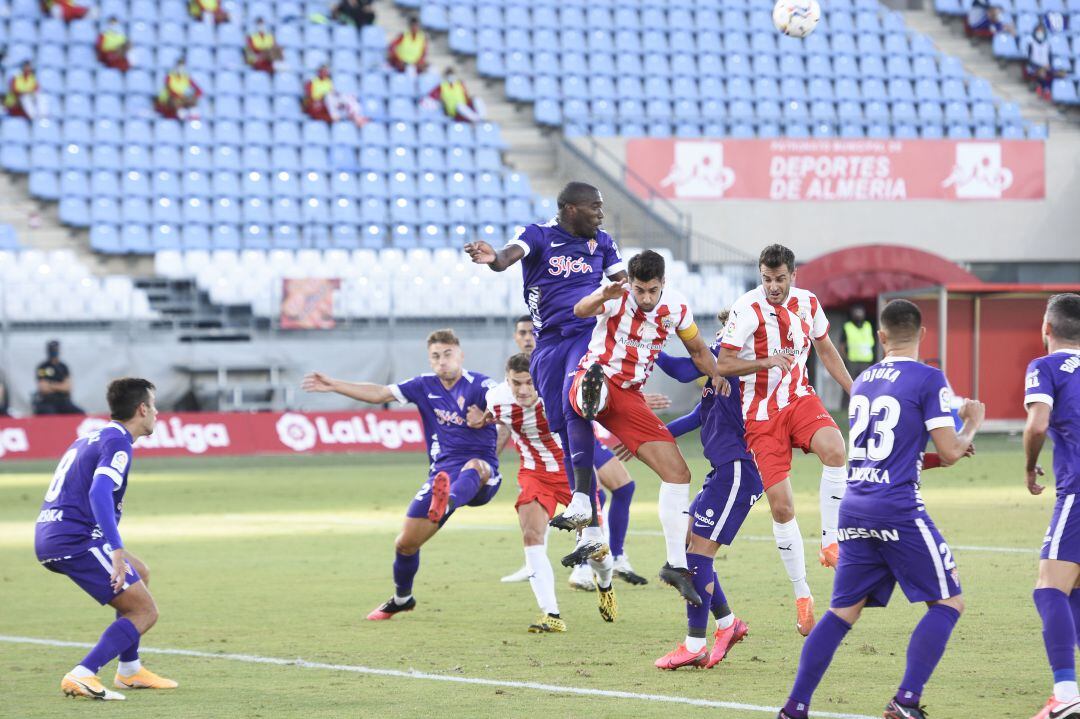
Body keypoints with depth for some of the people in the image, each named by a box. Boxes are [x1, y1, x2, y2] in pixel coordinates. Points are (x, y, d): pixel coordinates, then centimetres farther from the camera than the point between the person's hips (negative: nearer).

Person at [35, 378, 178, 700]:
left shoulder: (90, 440, 22)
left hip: (48, 539, 10)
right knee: (145, 611, -4)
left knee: (140, 573, 27)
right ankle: (82, 676, -21)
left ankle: (129, 670, 26)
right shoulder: (117, 443, -8)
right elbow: (99, 493, -25)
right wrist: (117, 550, -31)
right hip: (76, 540, -10)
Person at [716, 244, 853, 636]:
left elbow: (825, 349, 18)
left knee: (834, 449, -31)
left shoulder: (808, 303, 2)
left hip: (800, 399, 3)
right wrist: (768, 362, -29)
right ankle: (801, 595, 5)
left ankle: (830, 542, -16)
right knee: (781, 505, -8)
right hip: (761, 415, -3)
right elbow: (723, 364, -14)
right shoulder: (747, 309, -14)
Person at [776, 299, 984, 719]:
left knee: (843, 611, 10)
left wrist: (941, 451, 30)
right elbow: (950, 452, -7)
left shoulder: (863, 382, 16)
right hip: (898, 509, -6)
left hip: (854, 509, 6)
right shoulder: (929, 379, -5)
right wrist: (972, 422, 12)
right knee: (948, 602, 3)